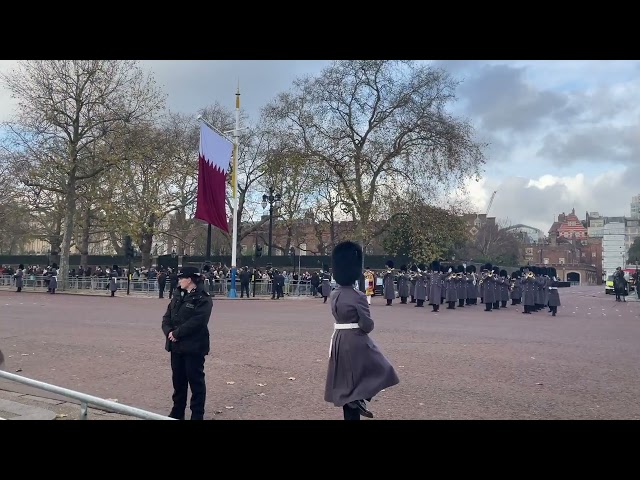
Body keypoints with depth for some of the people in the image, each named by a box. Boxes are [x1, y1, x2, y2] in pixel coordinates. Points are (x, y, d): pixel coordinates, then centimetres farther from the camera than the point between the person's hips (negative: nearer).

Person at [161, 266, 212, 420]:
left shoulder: (203, 298, -12)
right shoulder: (178, 296, 13)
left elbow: (196, 321, -22)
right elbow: (167, 317, 10)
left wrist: (177, 333, -20)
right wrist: (169, 332, -9)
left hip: (194, 347, -7)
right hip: (176, 346, 8)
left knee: (196, 381, 3)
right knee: (178, 380, 17)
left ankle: (197, 415, 14)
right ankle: (177, 412, 31)